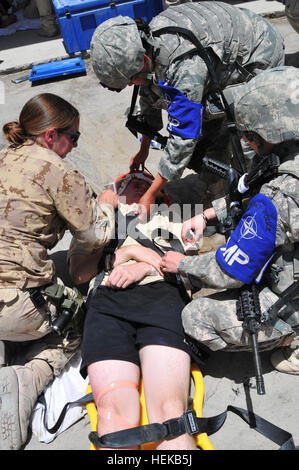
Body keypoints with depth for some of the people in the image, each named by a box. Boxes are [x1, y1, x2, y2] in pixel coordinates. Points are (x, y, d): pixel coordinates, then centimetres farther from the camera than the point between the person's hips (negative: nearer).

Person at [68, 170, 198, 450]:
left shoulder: (168, 215, 38)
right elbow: (78, 273, 19)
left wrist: (146, 267, 3)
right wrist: (127, 251, 7)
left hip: (161, 294, 0)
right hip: (107, 301, 0)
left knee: (170, 412, -26)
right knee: (116, 413, -27)